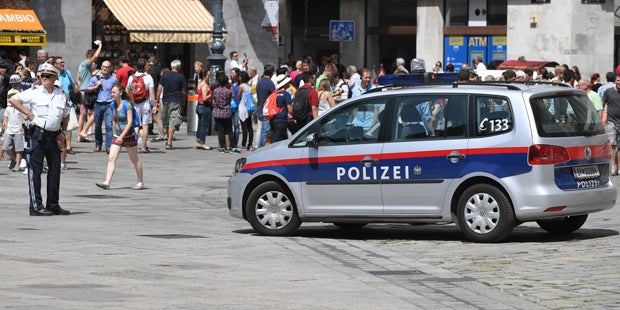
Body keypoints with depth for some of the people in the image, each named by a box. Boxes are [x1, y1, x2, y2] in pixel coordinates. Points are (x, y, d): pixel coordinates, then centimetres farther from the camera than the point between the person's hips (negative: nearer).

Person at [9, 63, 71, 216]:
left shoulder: (62, 95, 10)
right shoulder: (34, 93, -4)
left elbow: (65, 116, 23)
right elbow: (13, 100, -6)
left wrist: (62, 132, 13)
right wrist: (29, 113, -8)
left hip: (54, 136, 5)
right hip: (37, 134, -5)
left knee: (55, 170, 9)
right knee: (35, 170, -5)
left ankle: (53, 205, 18)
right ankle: (36, 206, -4)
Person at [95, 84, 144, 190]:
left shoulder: (127, 105, -15)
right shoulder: (113, 105, 4)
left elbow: (130, 122, -19)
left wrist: (122, 136, -25)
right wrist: (115, 134, 15)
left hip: (128, 136, -6)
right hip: (117, 136, 6)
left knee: (134, 160, 9)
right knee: (111, 158, -9)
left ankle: (140, 182, 23)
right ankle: (107, 183, -15)